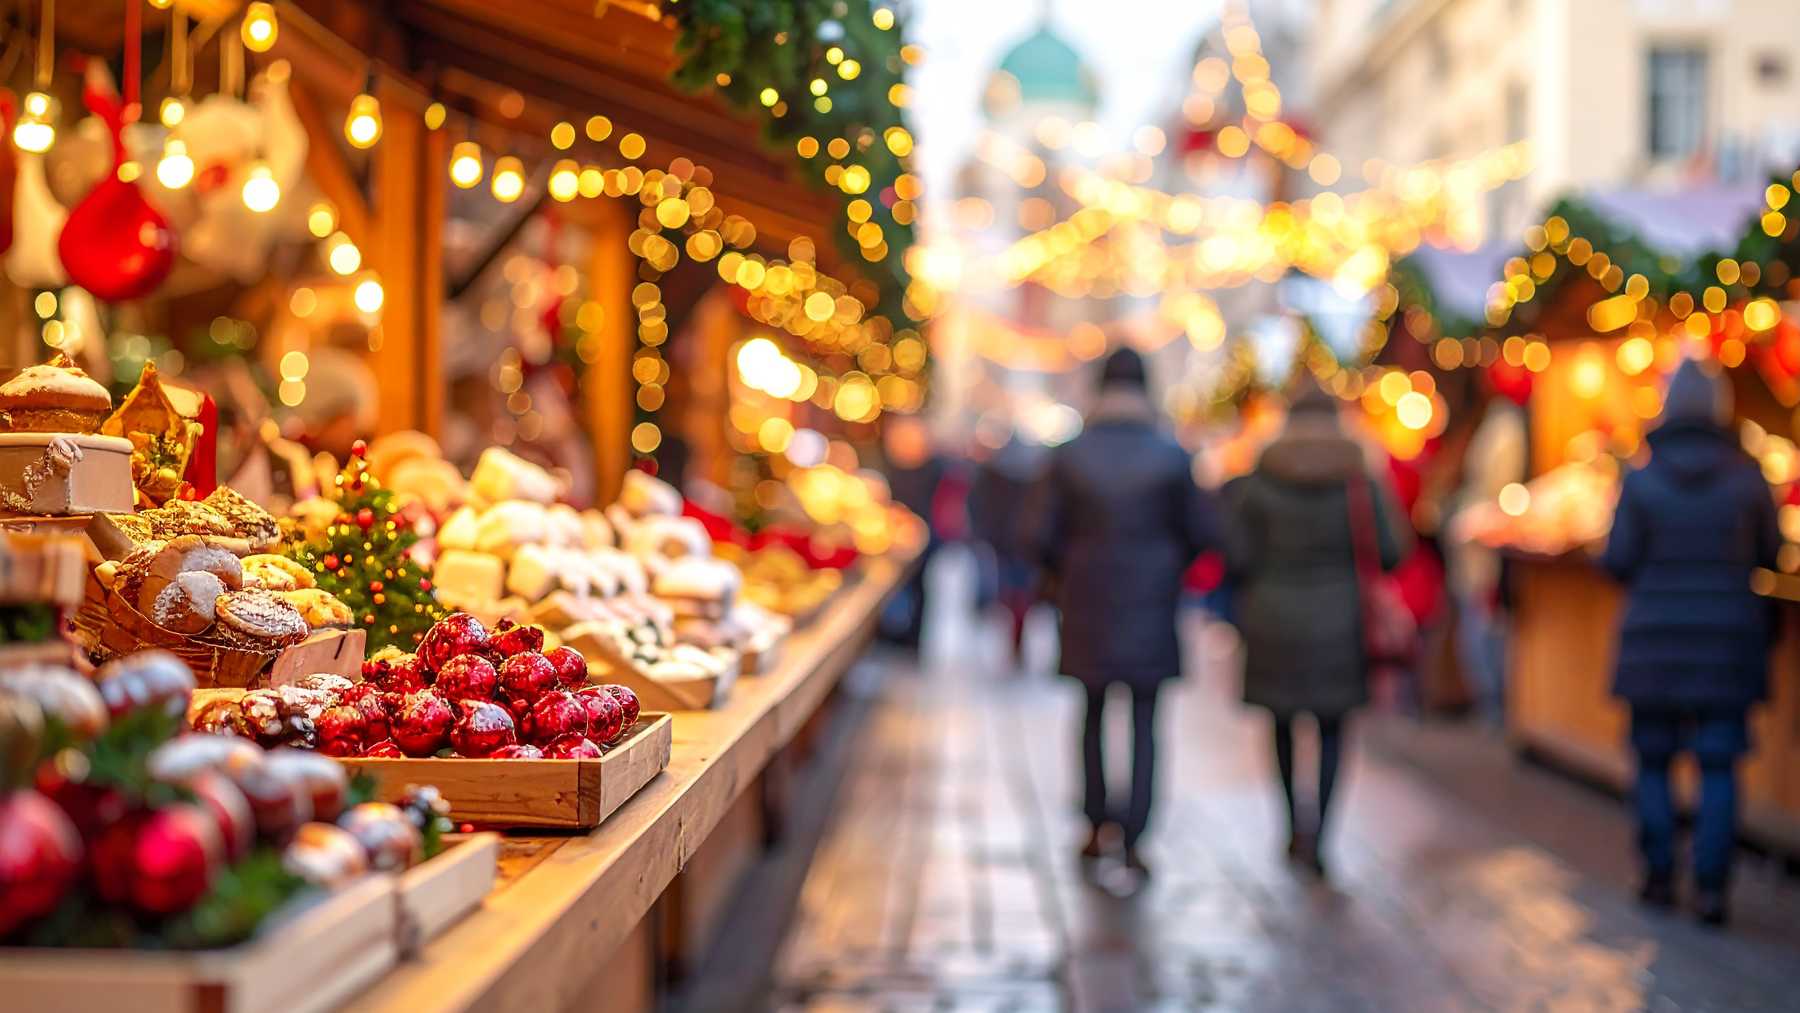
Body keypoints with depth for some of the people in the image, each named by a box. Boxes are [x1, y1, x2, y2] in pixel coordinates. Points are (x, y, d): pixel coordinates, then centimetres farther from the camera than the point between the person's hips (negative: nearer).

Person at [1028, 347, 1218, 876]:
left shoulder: (1068, 456, -6)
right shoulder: (1172, 457, -7)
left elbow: (1042, 535, -6)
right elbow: (1202, 531, -2)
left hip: (1087, 606, 1)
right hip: (1150, 607, -1)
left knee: (1093, 712, 20)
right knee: (1144, 722, 4)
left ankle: (1096, 824, 22)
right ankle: (1133, 838, -6)